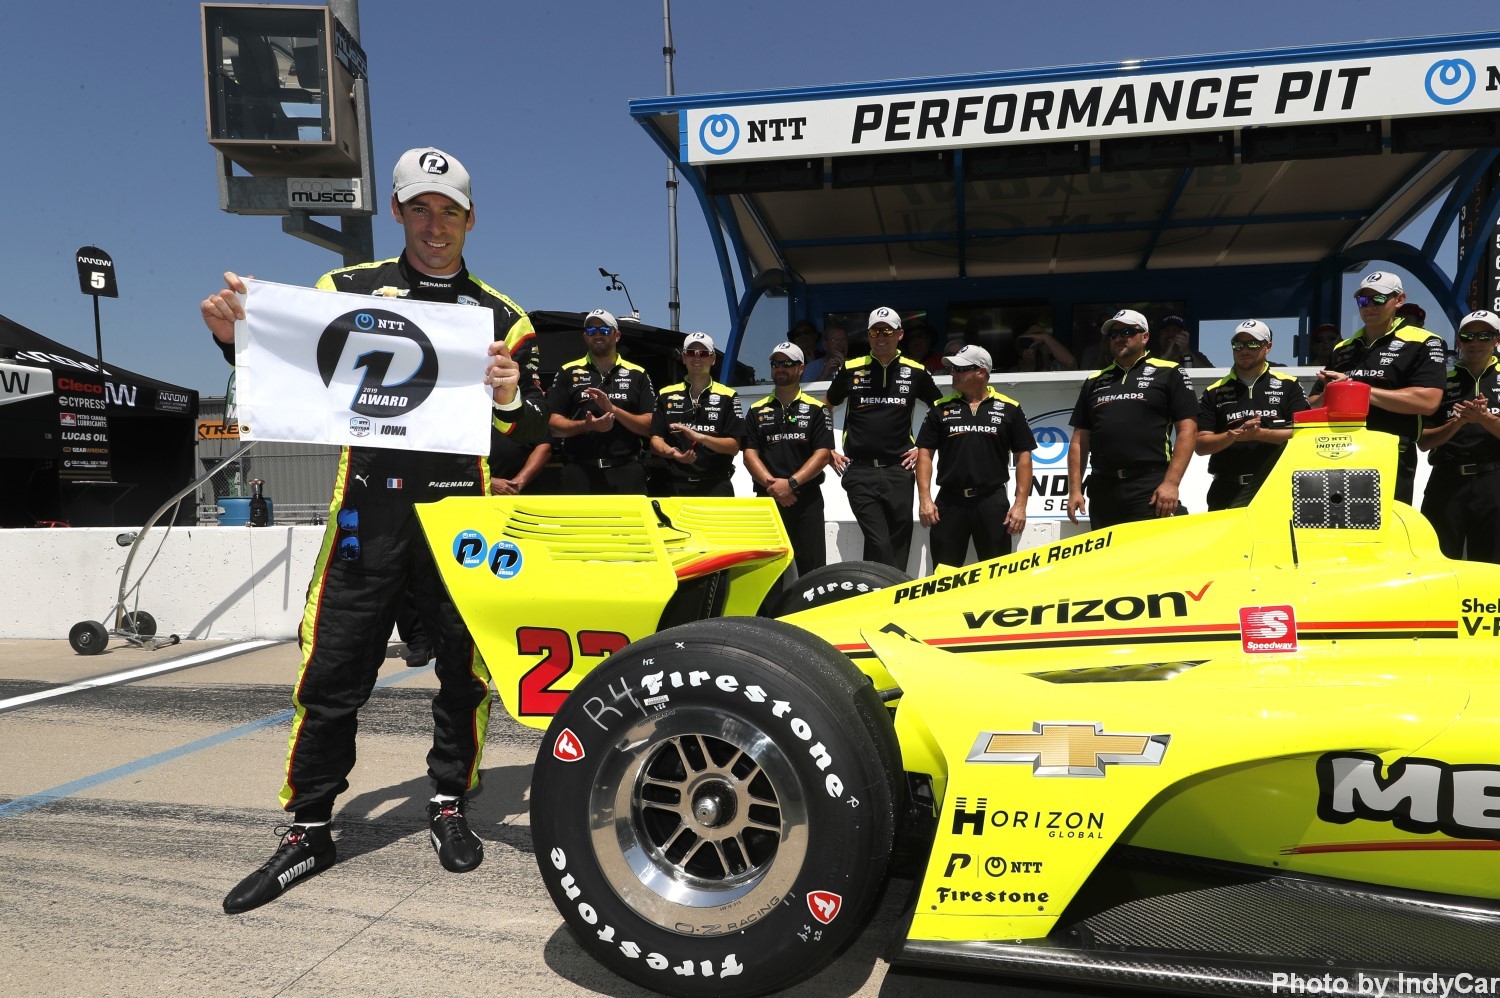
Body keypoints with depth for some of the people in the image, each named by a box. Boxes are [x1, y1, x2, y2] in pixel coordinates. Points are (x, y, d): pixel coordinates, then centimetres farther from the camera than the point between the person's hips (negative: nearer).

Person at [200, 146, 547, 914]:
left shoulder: (500, 316, 10)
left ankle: (449, 806, 26)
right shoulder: (346, 289, 11)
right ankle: (309, 830, 19)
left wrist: (510, 400, -16)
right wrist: (233, 336, -8)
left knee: (464, 671, 7)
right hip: (367, 509, 0)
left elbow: (535, 431, 6)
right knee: (330, 675, 3)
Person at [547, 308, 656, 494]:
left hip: (626, 472, 0)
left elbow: (650, 427, 3)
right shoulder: (568, 372, 11)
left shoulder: (637, 374, 11)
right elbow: (554, 426, 4)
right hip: (578, 472, 0)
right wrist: (586, 425, -15)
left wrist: (613, 410, -11)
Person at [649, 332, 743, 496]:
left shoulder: (728, 396, 4)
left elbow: (734, 447, -2)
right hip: (676, 485, 2)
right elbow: (655, 440, 6)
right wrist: (671, 452, -17)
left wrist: (700, 437, -18)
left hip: (716, 486, -1)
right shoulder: (666, 395, 10)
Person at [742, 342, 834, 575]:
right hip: (767, 498, 2)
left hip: (807, 498, -2)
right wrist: (772, 484, -11)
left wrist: (791, 483, -15)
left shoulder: (816, 409, 7)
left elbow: (823, 453, -2)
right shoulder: (757, 410, 13)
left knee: (812, 570, -5)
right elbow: (750, 453, 5)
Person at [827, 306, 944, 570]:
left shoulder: (916, 372, 8)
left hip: (899, 470, 2)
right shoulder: (851, 370, 6)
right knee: (880, 545, -13)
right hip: (860, 472, -2)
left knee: (898, 546, 4)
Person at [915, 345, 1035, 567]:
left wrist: (1020, 504, -4)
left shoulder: (1009, 408, 4)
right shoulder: (941, 407, 7)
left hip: (992, 501, -1)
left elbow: (1023, 456, 4)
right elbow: (925, 452, 6)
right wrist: (924, 498, -5)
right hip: (949, 502, 1)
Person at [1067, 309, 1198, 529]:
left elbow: (1187, 430, -3)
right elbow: (1079, 440, 16)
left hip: (1150, 491, -4)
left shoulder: (1169, 373, 5)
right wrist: (1075, 490, 7)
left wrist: (1171, 483, -12)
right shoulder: (1094, 382, 18)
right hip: (1102, 492, 5)